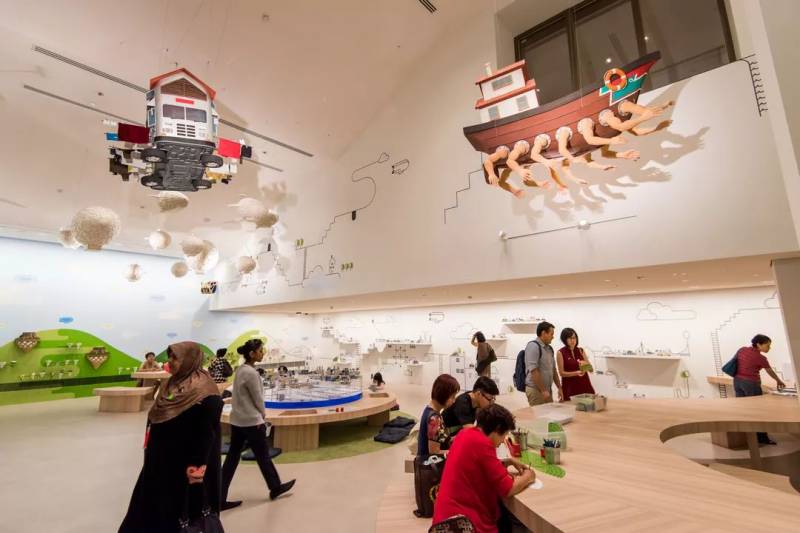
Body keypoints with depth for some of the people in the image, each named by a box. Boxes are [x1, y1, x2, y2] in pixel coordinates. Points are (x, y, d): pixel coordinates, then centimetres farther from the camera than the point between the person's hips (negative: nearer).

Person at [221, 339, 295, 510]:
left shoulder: (240, 369, 5)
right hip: (251, 421, -8)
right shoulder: (251, 373, -23)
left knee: (232, 458, 13)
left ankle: (220, 499, 18)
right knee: (263, 456, 9)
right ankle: (275, 488, 28)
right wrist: (262, 416, 2)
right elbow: (258, 398, -16)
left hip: (237, 420, 8)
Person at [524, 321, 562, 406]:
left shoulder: (549, 348, 13)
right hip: (536, 390, -8)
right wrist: (543, 390, -18)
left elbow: (553, 370, 19)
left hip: (548, 389, 8)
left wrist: (559, 388, 15)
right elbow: (533, 371, -20)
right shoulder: (533, 346, -14)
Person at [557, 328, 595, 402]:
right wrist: (576, 373, -19)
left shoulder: (581, 350, 7)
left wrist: (585, 364, -11)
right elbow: (562, 373, -6)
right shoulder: (560, 353, -5)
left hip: (584, 384, 4)